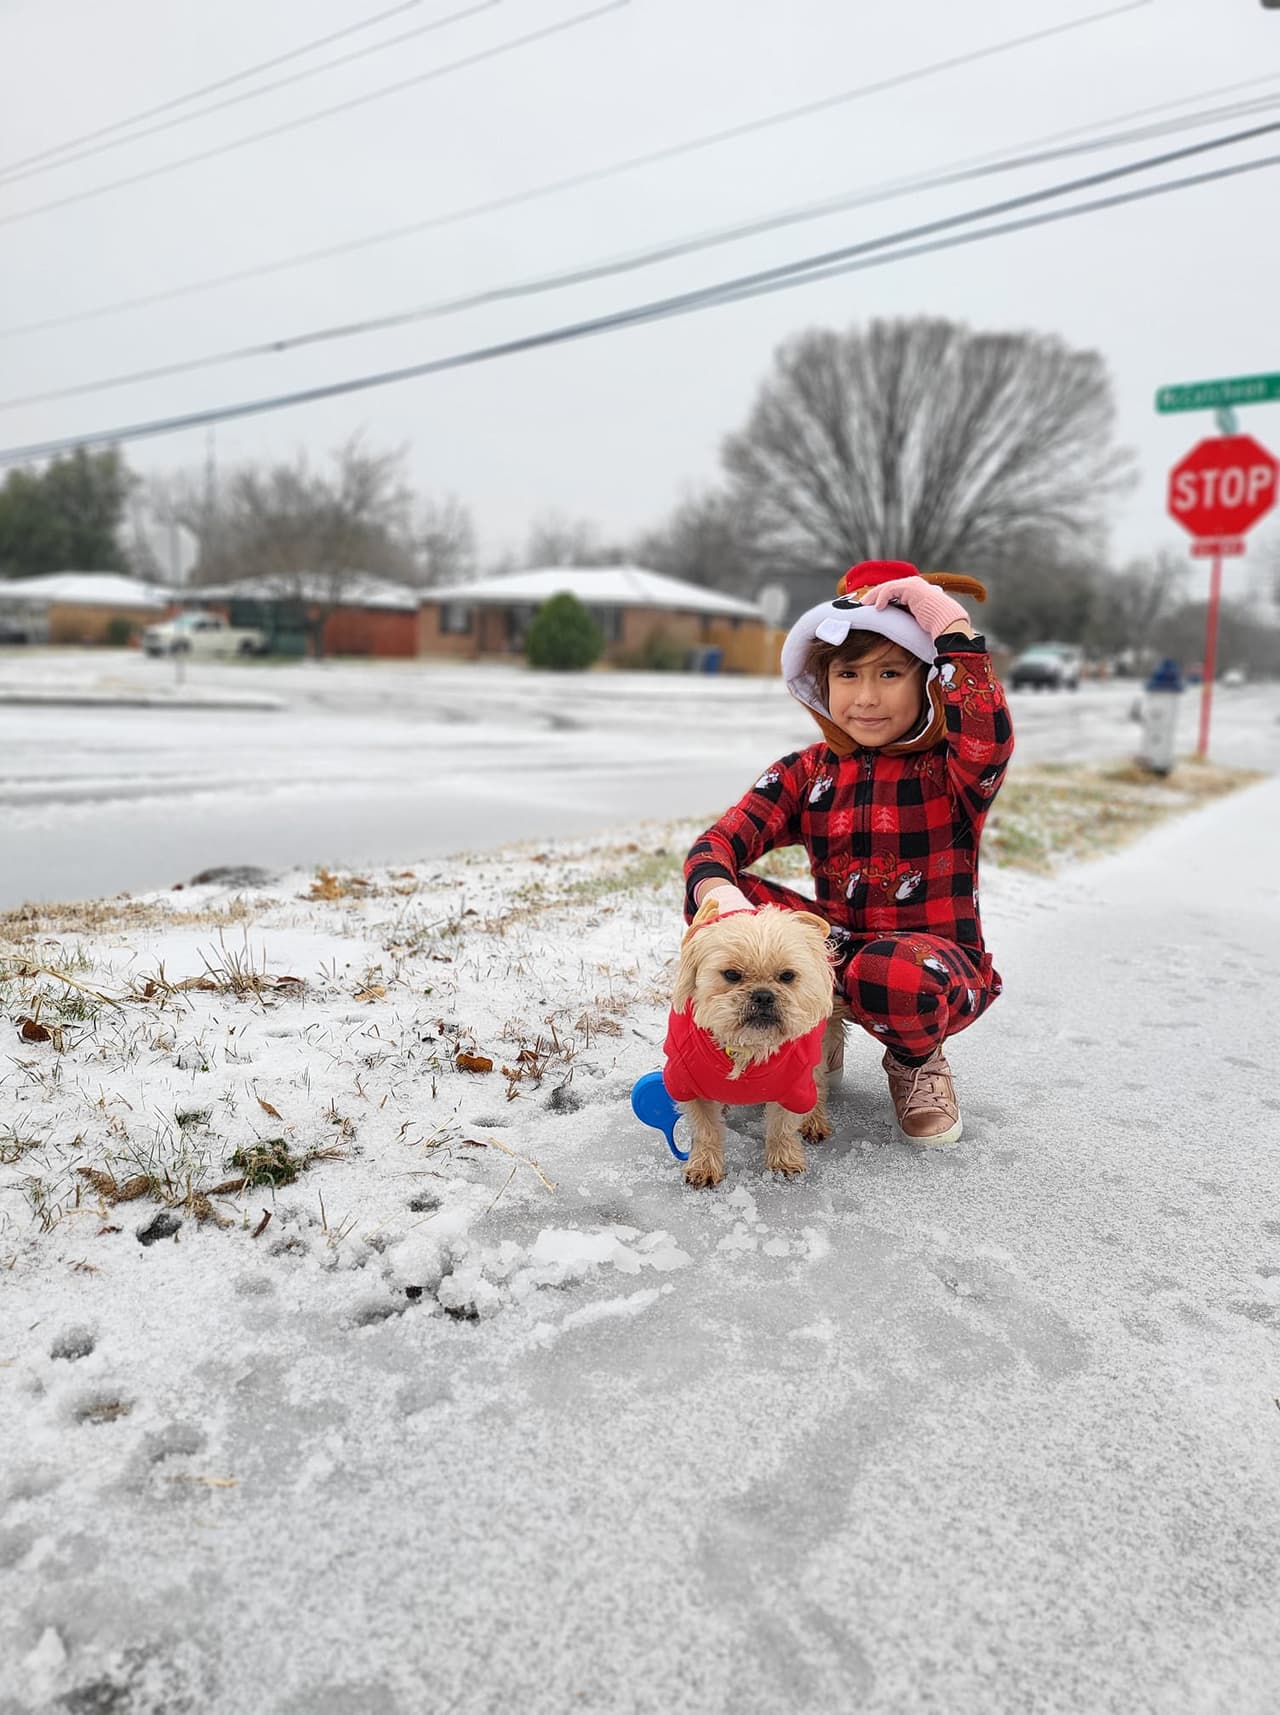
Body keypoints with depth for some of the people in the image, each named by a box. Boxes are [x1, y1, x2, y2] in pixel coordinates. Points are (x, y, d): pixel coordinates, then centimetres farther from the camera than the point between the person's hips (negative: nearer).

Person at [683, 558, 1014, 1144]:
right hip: (838, 948, 3)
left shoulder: (952, 770, -8)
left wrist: (951, 624, -31)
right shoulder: (806, 773, 3)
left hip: (936, 960, -3)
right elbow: (716, 842, -12)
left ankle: (916, 1059, 0)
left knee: (893, 974, -40)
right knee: (713, 895, -18)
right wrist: (717, 893, -36)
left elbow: (988, 739, -36)